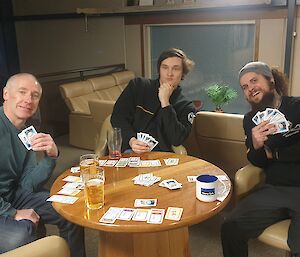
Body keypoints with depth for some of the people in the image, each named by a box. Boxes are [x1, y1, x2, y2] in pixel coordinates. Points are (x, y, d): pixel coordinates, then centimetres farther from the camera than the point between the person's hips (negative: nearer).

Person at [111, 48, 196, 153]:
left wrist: (165, 102, -9)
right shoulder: (137, 85, 11)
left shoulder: (186, 107, 8)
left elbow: (177, 140, -8)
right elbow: (118, 117, 3)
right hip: (131, 151, 0)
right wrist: (131, 140, -15)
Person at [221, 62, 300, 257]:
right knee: (230, 229, -15)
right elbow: (257, 162, 10)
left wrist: (274, 153, -1)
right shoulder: (251, 120, 10)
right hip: (274, 190, 4)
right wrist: (256, 147, -11)